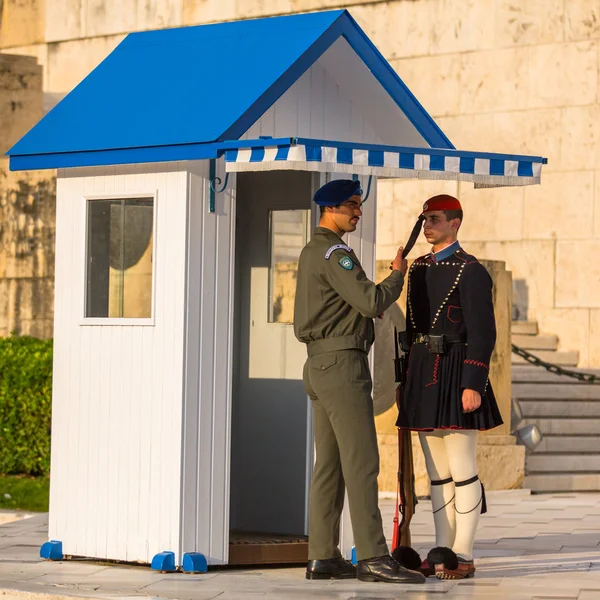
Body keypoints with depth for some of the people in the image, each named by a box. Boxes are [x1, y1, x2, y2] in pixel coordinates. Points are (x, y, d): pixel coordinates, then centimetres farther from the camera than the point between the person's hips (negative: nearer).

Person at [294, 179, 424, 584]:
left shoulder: (312, 253, 19)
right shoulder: (334, 253, -13)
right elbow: (372, 301, -20)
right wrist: (398, 275, -3)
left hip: (320, 367, 10)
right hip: (343, 364, -10)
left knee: (330, 464, 7)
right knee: (361, 462, -12)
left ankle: (323, 557, 6)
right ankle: (373, 557, -15)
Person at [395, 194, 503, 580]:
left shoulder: (472, 272, -9)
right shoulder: (419, 269, 15)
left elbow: (483, 333, -14)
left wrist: (473, 385, -20)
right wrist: (405, 381, 16)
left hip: (455, 376, -8)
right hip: (423, 377, 8)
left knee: (462, 471, -5)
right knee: (438, 472, 9)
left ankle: (463, 556, 0)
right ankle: (443, 552, 13)